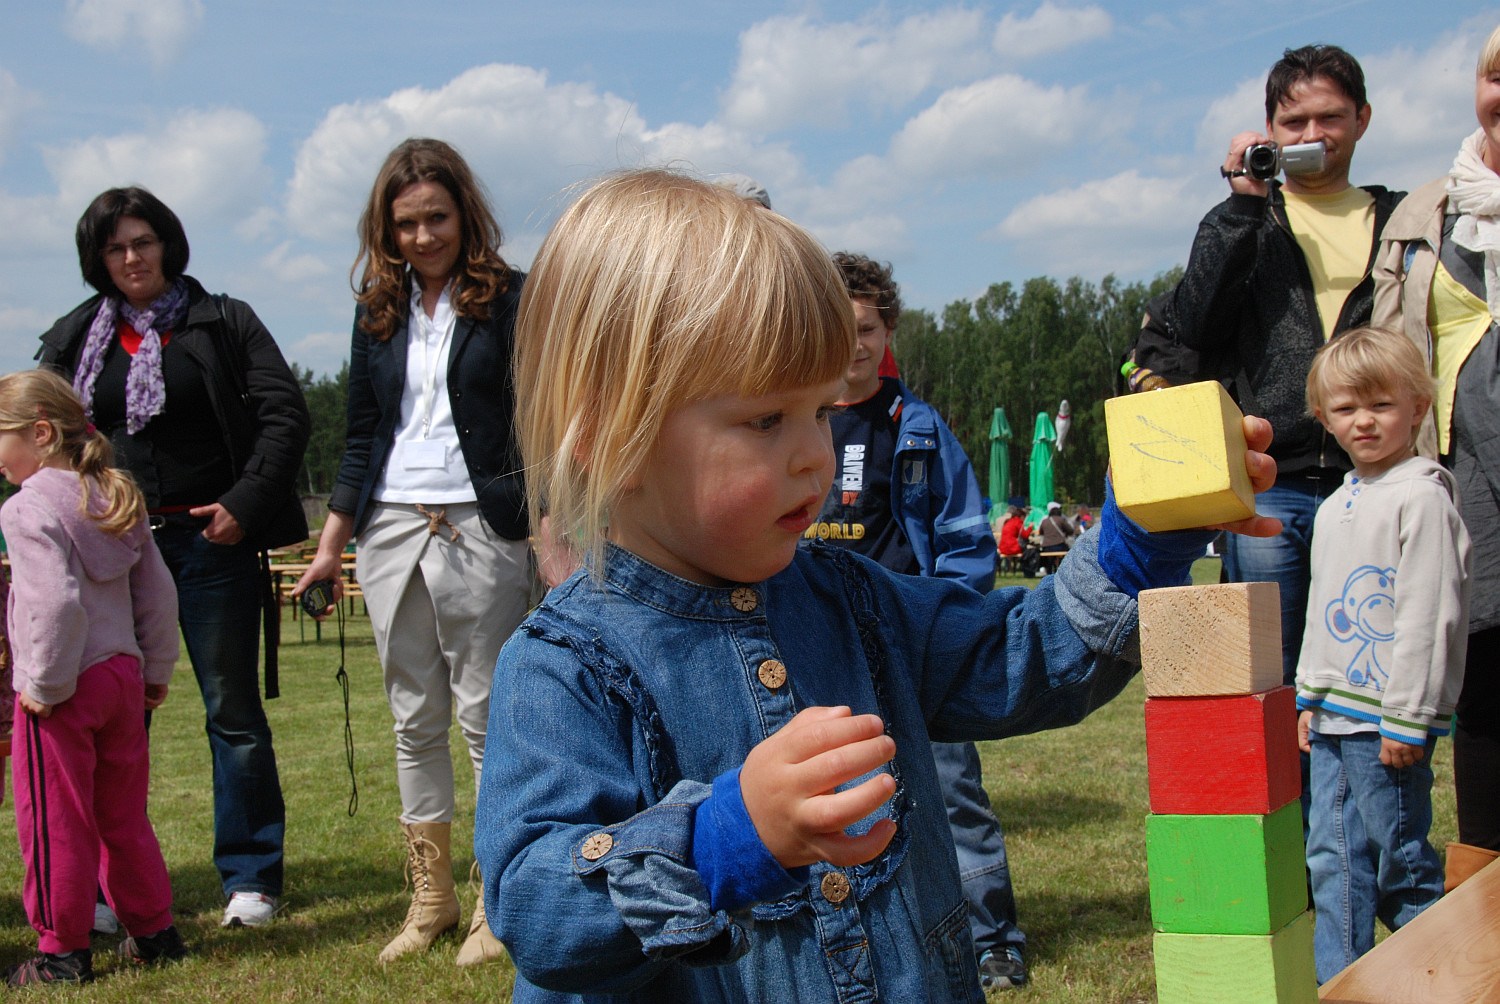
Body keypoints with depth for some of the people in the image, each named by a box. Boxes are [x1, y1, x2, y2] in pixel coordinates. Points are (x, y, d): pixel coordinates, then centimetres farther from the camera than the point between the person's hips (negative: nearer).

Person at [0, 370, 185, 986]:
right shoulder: (118, 500, 10)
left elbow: (57, 602, -25)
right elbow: (157, 591, 12)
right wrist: (157, 670, 19)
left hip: (61, 690, -8)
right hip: (122, 675, 8)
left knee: (55, 822, 3)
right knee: (124, 816, 17)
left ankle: (62, 951, 10)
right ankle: (154, 930, 24)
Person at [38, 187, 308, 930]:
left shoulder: (224, 323, 4)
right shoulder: (73, 340, 12)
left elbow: (285, 415, -2)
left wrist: (244, 505, -13)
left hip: (211, 542, -2)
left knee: (233, 709, 3)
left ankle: (250, 878, 11)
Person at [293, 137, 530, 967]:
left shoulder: (509, 300, -1)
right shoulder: (378, 311, 12)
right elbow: (362, 437, 15)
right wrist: (330, 545, 12)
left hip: (478, 528, -4)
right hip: (389, 530, 5)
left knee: (485, 713, -1)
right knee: (414, 720, 9)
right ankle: (431, 899, 19)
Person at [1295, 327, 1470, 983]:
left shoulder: (1421, 496, -11)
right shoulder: (1334, 507, 15)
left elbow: (1429, 614, -16)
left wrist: (1405, 719, -18)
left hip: (1386, 719, -8)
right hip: (1333, 717, 8)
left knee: (1399, 856, -1)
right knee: (1332, 856, 11)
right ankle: (1338, 983, 19)